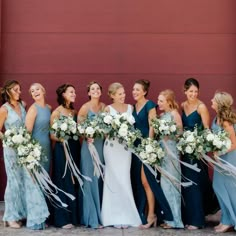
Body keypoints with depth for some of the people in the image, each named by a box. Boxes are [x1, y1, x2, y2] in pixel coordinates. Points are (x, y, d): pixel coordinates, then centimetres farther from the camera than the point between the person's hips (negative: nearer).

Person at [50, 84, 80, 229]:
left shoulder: (74, 112, 13)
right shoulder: (57, 112, -5)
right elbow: (52, 134, -8)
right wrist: (60, 138, -26)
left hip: (75, 149, 6)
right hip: (62, 149, -6)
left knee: (74, 182, 9)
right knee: (64, 182, -3)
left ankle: (74, 215, 18)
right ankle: (62, 218, 5)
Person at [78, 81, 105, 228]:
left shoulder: (104, 106, 8)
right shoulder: (85, 107, -5)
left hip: (103, 145, 5)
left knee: (101, 179, 10)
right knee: (91, 179, -1)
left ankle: (101, 214, 22)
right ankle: (92, 218, 7)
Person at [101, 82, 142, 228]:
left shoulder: (130, 108, 9)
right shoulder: (108, 109, -1)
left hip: (126, 147, 3)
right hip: (112, 147, -3)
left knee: (124, 180, 2)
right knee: (116, 180, 0)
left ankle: (124, 215, 10)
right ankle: (116, 216, 9)